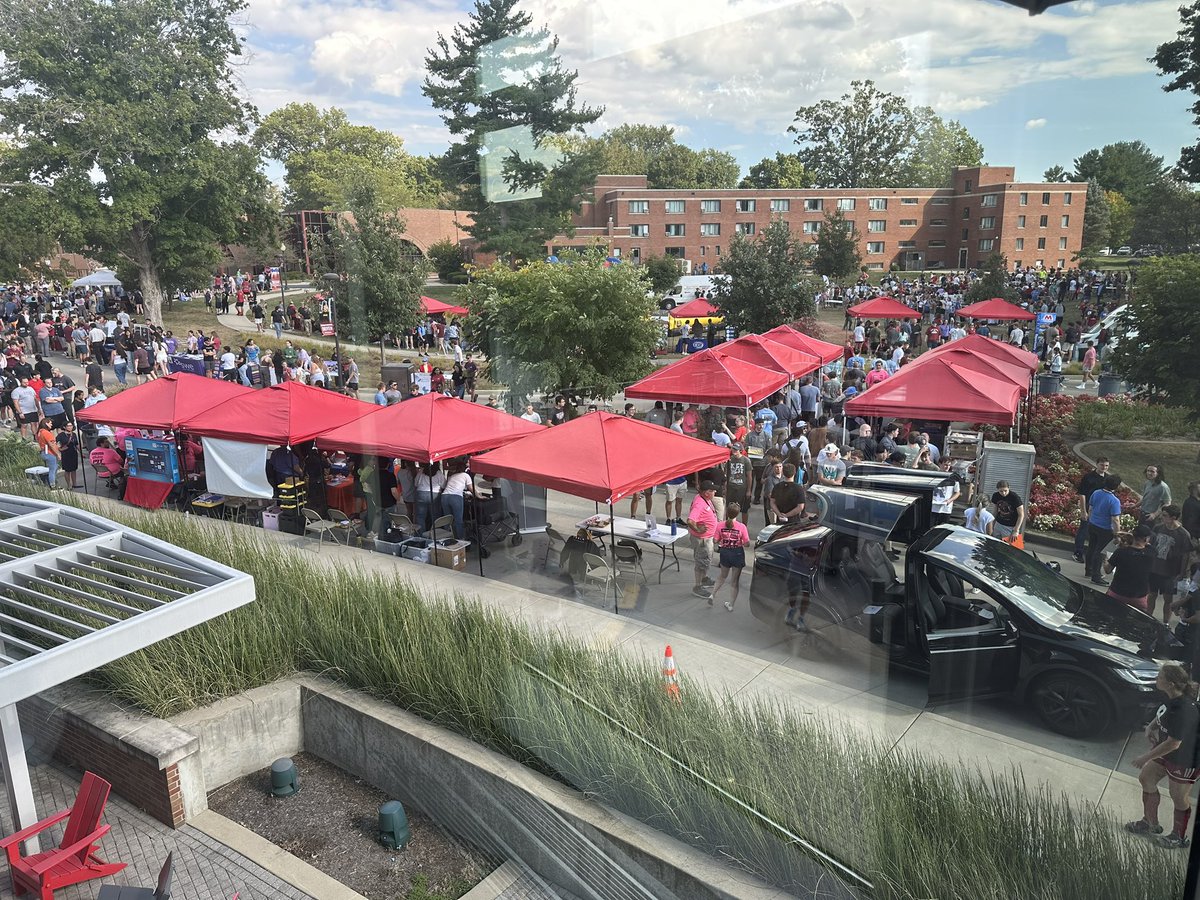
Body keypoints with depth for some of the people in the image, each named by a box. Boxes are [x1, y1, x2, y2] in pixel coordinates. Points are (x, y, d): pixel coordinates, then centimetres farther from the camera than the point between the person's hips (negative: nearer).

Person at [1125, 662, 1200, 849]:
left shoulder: (1184, 710, -36)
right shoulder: (1172, 698, -9)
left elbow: (1173, 744, -30)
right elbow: (1162, 714, 14)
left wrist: (1145, 757, -22)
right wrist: (1151, 726, -3)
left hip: (1184, 760, -9)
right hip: (1165, 752, 9)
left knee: (1178, 797, 11)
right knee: (1146, 779, 18)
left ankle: (1179, 837, 35)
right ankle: (1150, 823, 37)